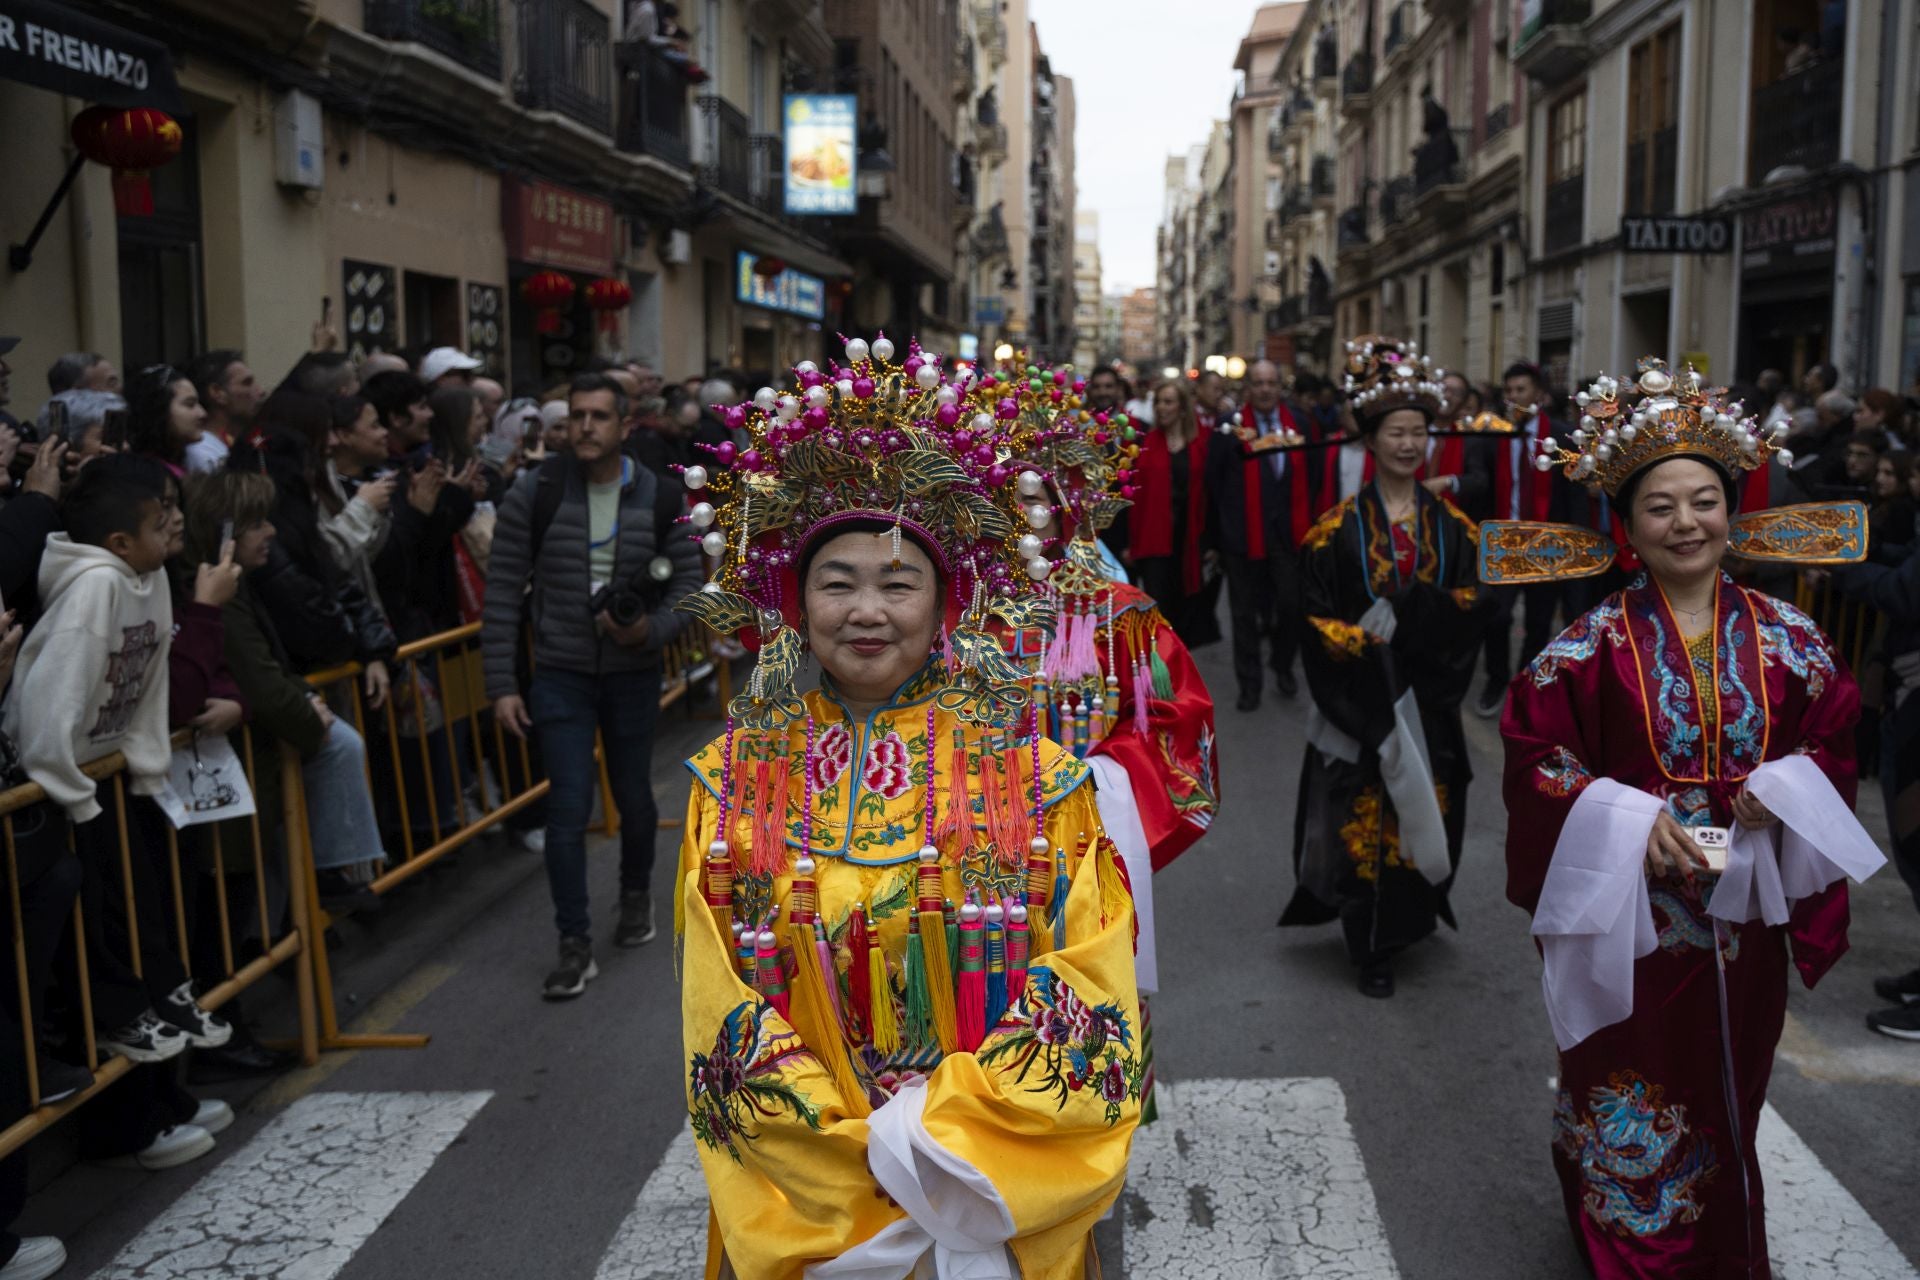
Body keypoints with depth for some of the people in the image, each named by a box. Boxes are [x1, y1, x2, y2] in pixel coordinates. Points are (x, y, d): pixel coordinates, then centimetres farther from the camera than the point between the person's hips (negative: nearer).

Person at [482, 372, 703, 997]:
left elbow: (688, 585, 0)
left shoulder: (659, 499, -4)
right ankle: (575, 945, 6)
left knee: (634, 798, 16)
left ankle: (636, 894, 44)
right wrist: (502, 684, -9)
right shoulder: (535, 493, -7)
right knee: (568, 809, -6)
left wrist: (652, 630, -21)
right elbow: (503, 590, -5)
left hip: (633, 674, 2)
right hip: (561, 675, -1)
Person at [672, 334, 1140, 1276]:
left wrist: (939, 1145, -19)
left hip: (1004, 1202, 0)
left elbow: (1090, 987, -10)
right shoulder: (735, 779, -5)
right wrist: (850, 1172, -14)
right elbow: (724, 1019, -5)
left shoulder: (1031, 766, -8)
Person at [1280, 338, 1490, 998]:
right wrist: (1368, 646, -17)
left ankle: (1410, 921, 32)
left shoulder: (1451, 526, 4)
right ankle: (1372, 948, 16)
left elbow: (1470, 606, -1)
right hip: (1360, 701, -2)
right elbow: (1314, 616, -6)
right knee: (1364, 819, 1)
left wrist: (1402, 618, -16)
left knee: (1427, 817, 9)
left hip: (1429, 702, 3)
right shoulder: (1338, 528, -3)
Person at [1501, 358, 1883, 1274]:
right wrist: (1632, 823, -19)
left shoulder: (1785, 638, 0)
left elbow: (1834, 738, 7)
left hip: (1741, 910, 3)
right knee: (1628, 1092, 9)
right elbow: (1534, 748, -10)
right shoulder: (1594, 642, -9)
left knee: (1723, 1089, 18)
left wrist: (1785, 787, -13)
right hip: (1629, 909, -3)